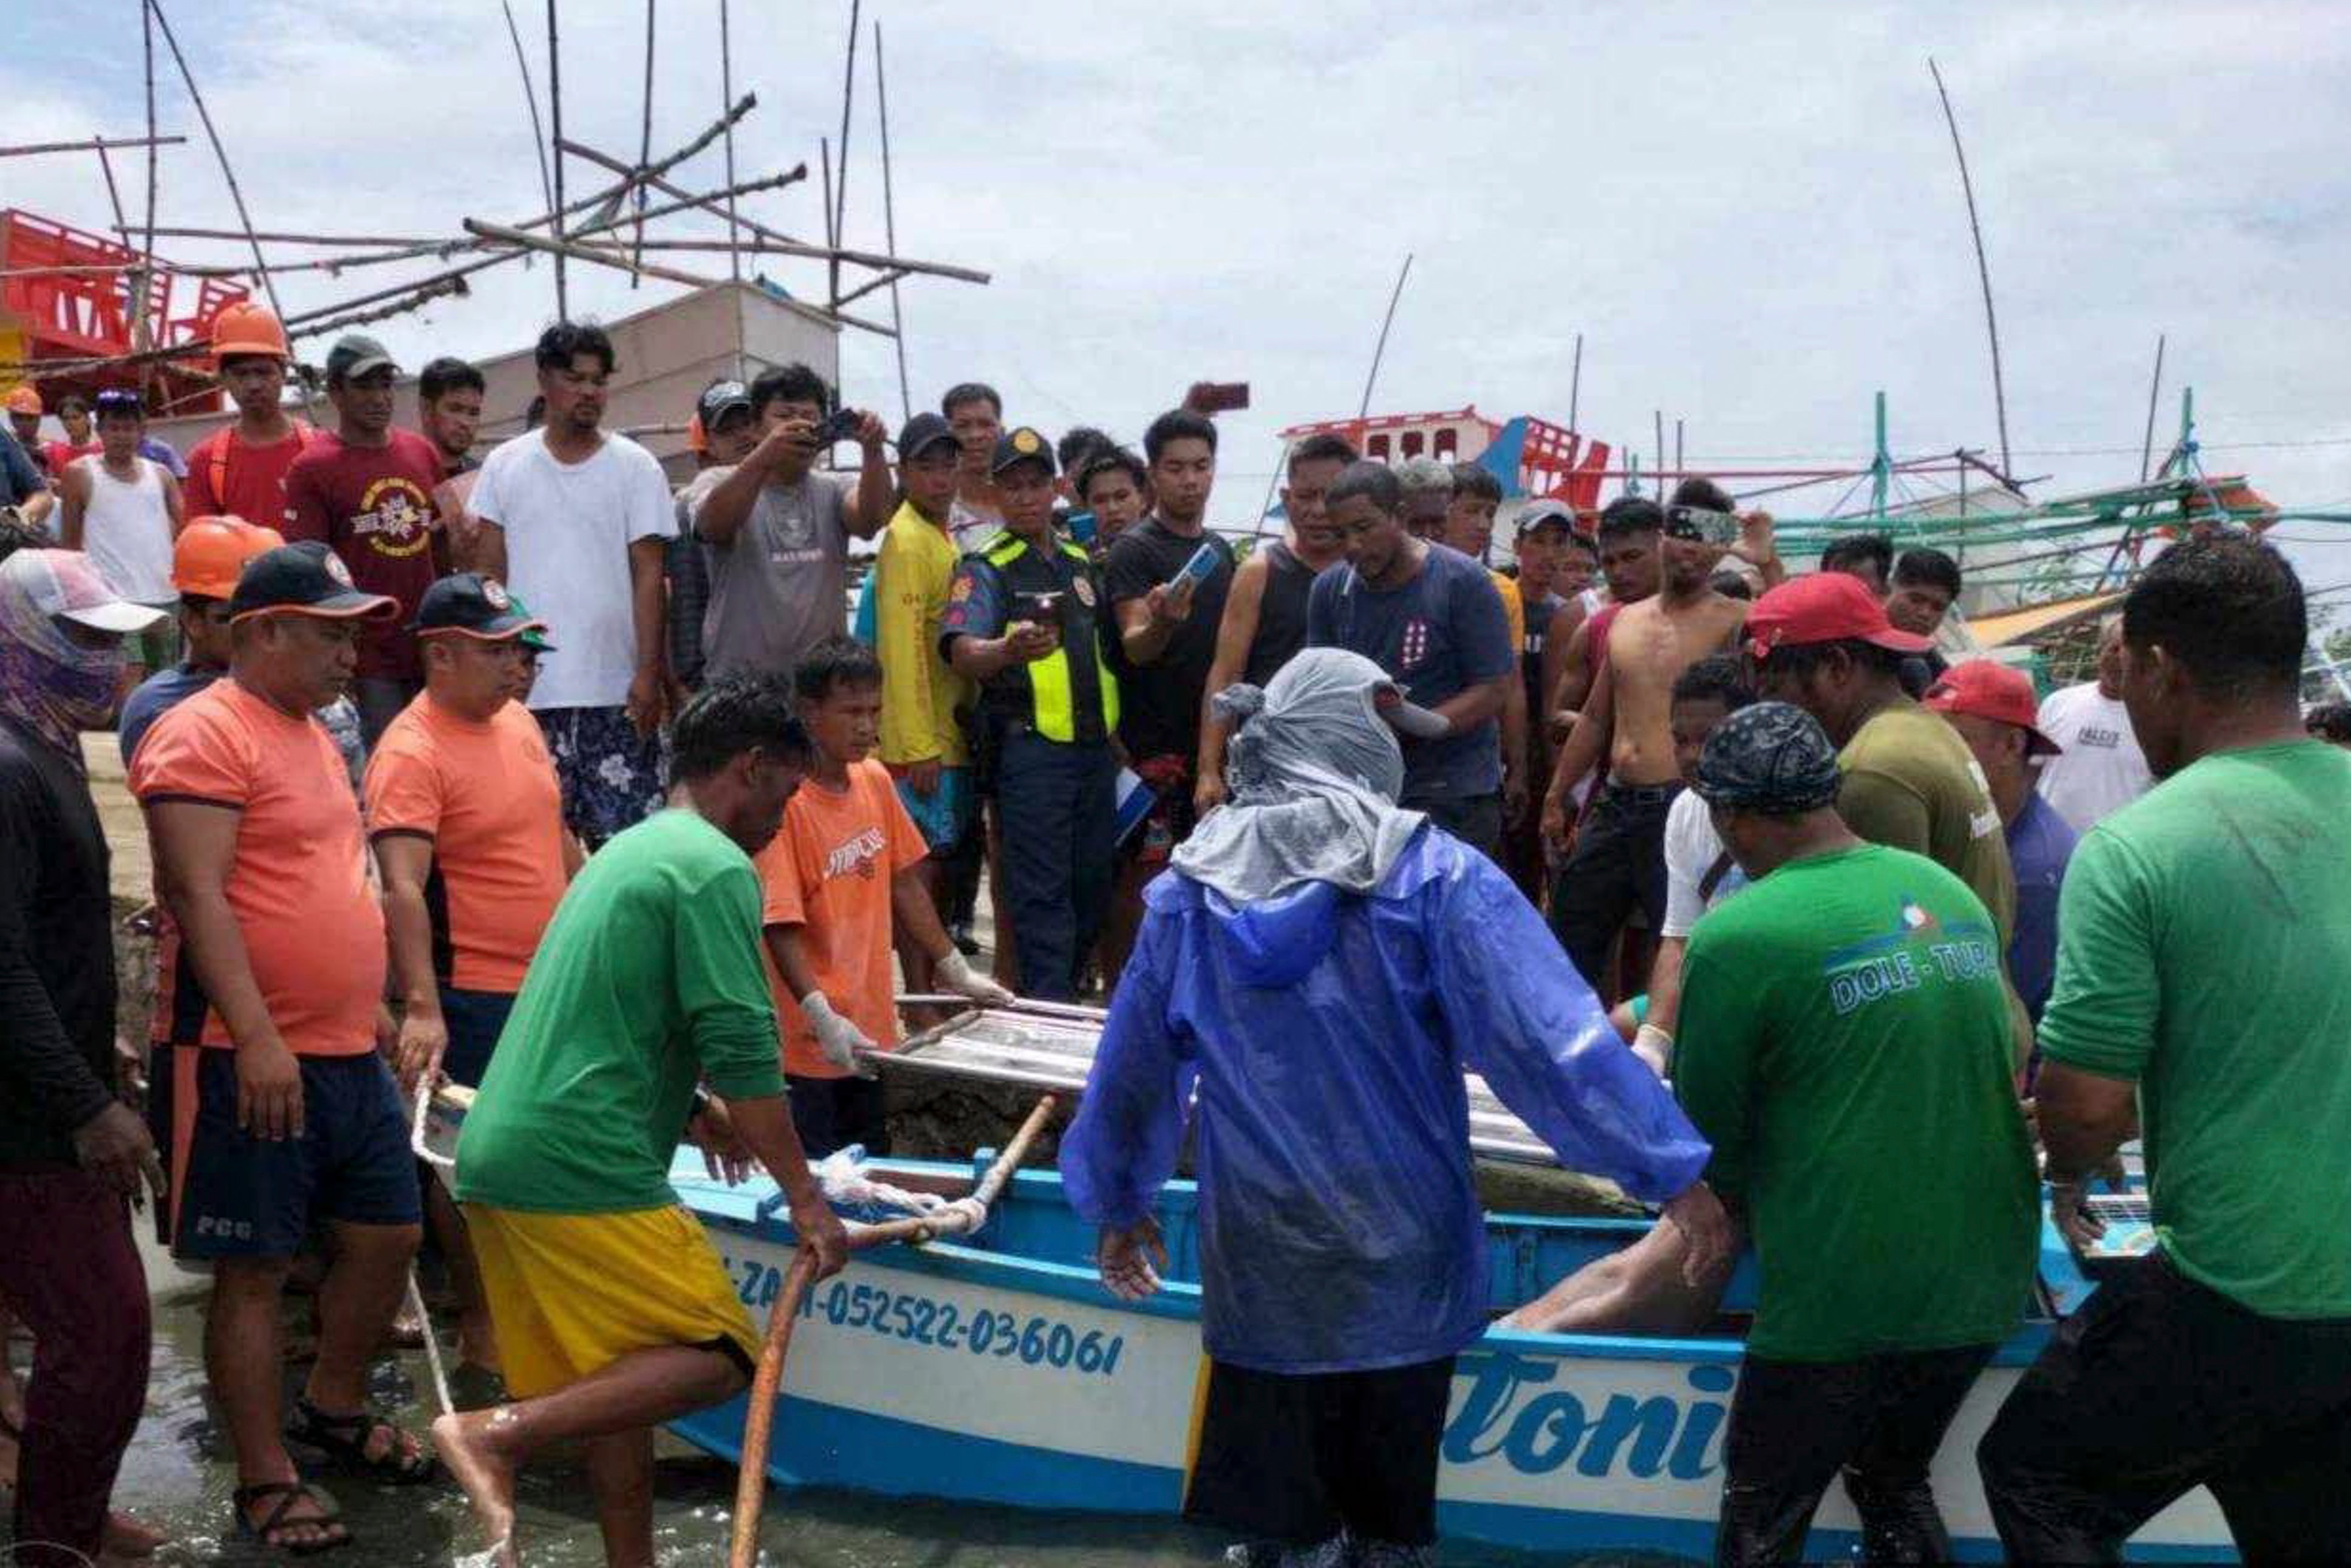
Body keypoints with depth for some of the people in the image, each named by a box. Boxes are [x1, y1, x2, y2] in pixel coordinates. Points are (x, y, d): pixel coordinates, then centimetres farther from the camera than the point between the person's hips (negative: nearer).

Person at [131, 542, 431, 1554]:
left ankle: (333, 1411, 36)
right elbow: (199, 897, -20)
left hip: (349, 1054, 9)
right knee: (255, 1269, 2)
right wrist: (257, 1036, -26)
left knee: (387, 1235, 15)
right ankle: (264, 1481, 14)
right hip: (251, 1061, -9)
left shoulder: (309, 732, 16)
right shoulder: (203, 735, -12)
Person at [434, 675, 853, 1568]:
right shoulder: (717, 869, -9)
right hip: (581, 1168, -10)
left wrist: (695, 1108, 40)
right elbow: (742, 1050, -15)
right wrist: (804, 1197, -8)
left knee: (614, 1379, 17)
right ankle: (497, 1435, -13)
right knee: (719, 1357, -4)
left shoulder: (630, 850, 20)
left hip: (498, 1157, 10)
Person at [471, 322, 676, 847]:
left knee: (626, 833, -1)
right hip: (527, 687, 1)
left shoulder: (635, 467, 4)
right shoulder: (504, 466, 8)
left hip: (614, 687, -1)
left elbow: (648, 575, 0)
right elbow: (491, 573, 8)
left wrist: (648, 672, -7)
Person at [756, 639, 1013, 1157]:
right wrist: (823, 1018, -30)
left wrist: (954, 970, 15)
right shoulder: (788, 802, -19)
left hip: (869, 1027, 7)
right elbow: (780, 927, -22)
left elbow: (904, 882, 13)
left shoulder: (875, 781, 3)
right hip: (808, 1044, -7)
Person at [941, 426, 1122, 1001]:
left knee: (1093, 883, 11)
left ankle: (1068, 992, 25)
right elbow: (962, 653, -21)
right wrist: (1008, 650, -40)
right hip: (1029, 750, -6)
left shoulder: (1081, 561, 17)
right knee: (1041, 891, -7)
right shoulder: (986, 569, -3)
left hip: (1095, 745, 6)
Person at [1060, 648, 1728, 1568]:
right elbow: (1554, 1040, -18)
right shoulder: (1435, 876, -13)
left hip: (1259, 1276, 2)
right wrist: (1672, 1171, -12)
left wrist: (1120, 1201, 22)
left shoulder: (1192, 887, -3)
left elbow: (1134, 1065, 7)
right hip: (1405, 1269, -1)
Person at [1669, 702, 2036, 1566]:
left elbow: (1710, 1138, -3)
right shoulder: (1954, 894, 5)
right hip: (1986, 1282, 6)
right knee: (1896, 1488, 25)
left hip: (1843, 1301, -6)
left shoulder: (1736, 937, -14)